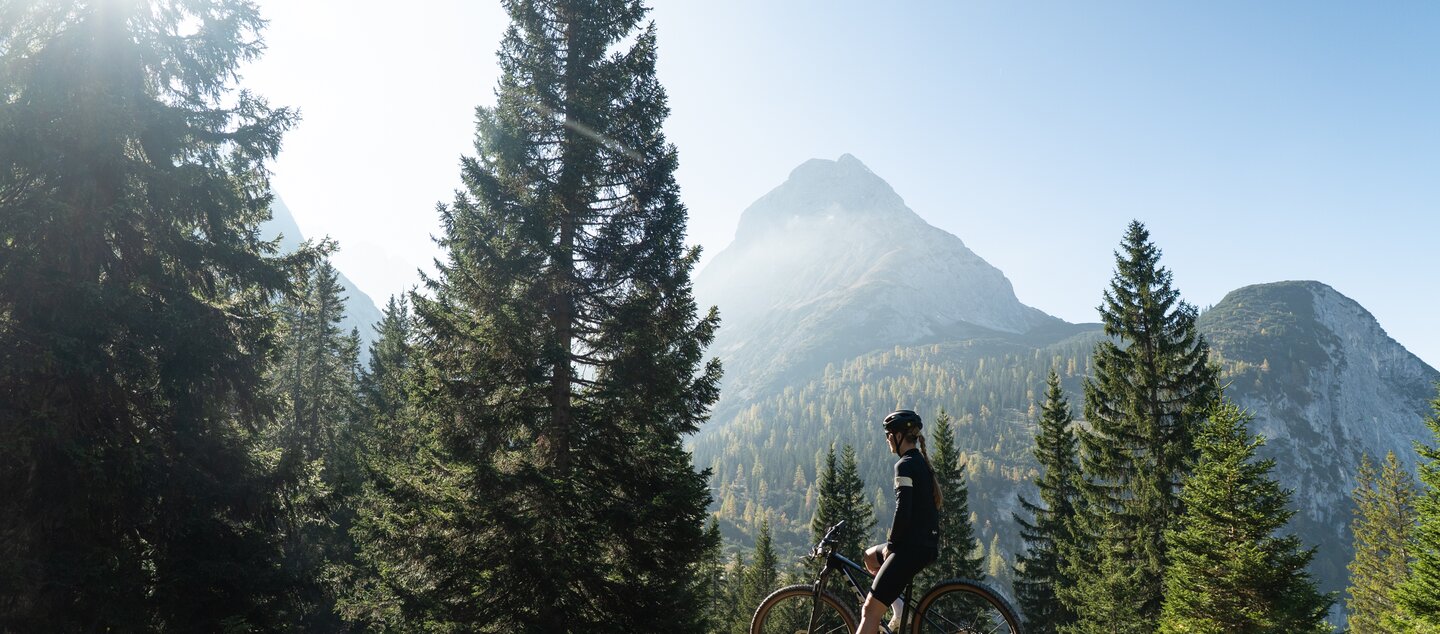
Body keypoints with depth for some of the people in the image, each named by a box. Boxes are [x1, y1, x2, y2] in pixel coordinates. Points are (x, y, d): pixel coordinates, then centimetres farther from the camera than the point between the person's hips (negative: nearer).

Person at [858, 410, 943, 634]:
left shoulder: (905, 465, -14)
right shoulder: (923, 462, 15)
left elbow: (903, 511, -21)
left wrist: (891, 544, -7)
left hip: (912, 547, -10)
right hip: (928, 542, 10)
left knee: (870, 611, -9)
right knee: (871, 556, 31)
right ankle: (898, 607, 18)